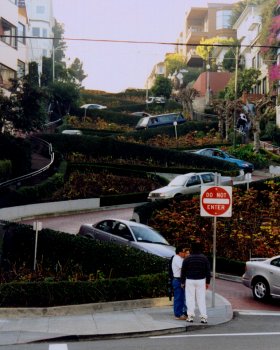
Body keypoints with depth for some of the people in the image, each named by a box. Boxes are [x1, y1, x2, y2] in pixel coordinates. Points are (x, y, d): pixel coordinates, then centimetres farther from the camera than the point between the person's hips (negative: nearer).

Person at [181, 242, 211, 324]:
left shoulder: (187, 259, -2)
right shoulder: (204, 258, 3)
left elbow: (183, 271, 0)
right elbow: (208, 271, 4)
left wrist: (182, 282, 8)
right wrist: (208, 282, 10)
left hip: (190, 281, -1)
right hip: (201, 280, 1)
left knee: (190, 298, 4)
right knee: (201, 299, 3)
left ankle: (190, 316, 3)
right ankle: (203, 317, -1)